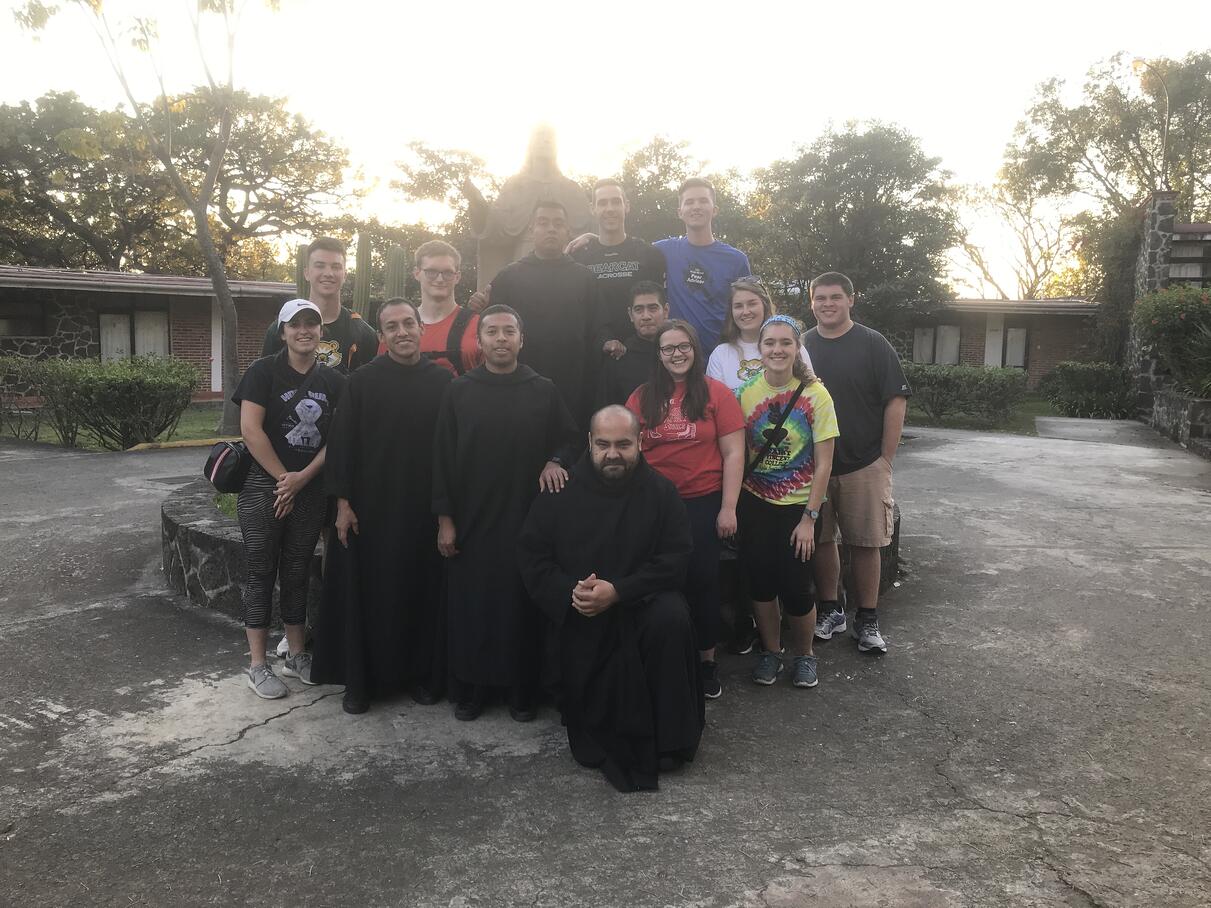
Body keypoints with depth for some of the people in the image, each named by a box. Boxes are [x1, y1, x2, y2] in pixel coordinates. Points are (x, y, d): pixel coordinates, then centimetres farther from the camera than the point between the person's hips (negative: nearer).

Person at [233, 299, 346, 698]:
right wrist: (283, 478, -10)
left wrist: (303, 477, -10)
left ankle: (296, 655, 23)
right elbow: (250, 429, -12)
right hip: (264, 488, -4)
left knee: (297, 573, 12)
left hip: (311, 490, 4)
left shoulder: (333, 381, 6)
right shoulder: (263, 372, -5)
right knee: (261, 573, 2)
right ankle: (257, 664, 11)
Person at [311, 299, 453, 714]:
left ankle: (423, 673, 24)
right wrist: (342, 502, -7)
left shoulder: (443, 382, 2)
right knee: (366, 592, 5)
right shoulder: (362, 381, -1)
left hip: (424, 508, 1)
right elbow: (342, 442, -2)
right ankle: (361, 679, 19)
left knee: (423, 590, 8)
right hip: (369, 508, -1)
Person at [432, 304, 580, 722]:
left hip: (526, 518, 0)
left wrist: (555, 461, -11)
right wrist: (444, 518, -2)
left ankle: (522, 690, 19)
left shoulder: (544, 391, 4)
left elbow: (571, 439, 12)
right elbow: (442, 457, 2)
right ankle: (470, 688, 20)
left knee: (522, 605, 5)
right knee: (471, 605, 5)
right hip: (470, 519, 0)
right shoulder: (459, 391, 3)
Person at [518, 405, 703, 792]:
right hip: (577, 614, 1)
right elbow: (531, 555, 1)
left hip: (641, 600, 0)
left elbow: (675, 557, -8)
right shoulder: (560, 492, -1)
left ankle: (670, 740, -18)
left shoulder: (660, 490, -3)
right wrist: (570, 593, -18)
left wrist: (617, 591, -21)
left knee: (672, 619, -33)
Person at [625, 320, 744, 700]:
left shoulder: (717, 394, -2)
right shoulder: (641, 398, 5)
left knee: (702, 581, 5)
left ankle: (707, 659, 22)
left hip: (702, 503, -2)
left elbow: (733, 454, -3)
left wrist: (728, 508, -8)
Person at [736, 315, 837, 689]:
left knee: (795, 588, -2)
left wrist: (809, 518, -12)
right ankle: (770, 652, 30)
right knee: (760, 582, 7)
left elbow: (823, 463, -10)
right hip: (755, 503, 2)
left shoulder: (815, 395, -12)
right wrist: (733, 507, -4)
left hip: (799, 506, -2)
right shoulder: (745, 392, -5)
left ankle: (804, 654, 25)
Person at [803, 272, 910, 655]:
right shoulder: (802, 346, 6)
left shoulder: (873, 344, -2)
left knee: (865, 543, 2)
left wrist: (886, 459, -8)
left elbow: (896, 402, -4)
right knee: (821, 539, 9)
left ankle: (867, 621, 14)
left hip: (864, 465, -3)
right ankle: (830, 610, 24)